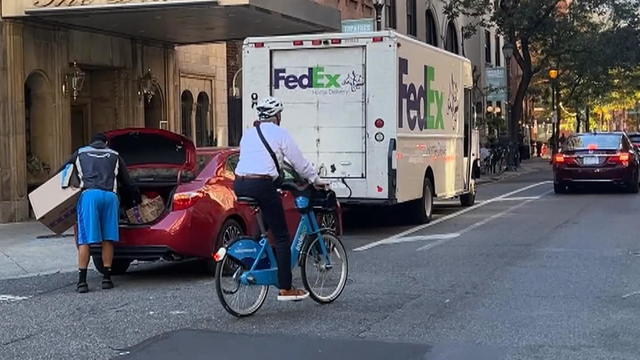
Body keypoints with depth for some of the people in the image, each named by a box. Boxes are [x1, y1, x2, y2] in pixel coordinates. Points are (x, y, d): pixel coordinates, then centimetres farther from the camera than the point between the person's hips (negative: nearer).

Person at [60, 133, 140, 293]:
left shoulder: (80, 153, 25)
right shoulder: (114, 155, 27)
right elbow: (127, 182, 27)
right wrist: (138, 200, 40)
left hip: (89, 194, -1)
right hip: (110, 196, 1)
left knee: (84, 240, -2)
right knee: (108, 239, 8)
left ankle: (82, 281, -6)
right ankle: (107, 278, 8)